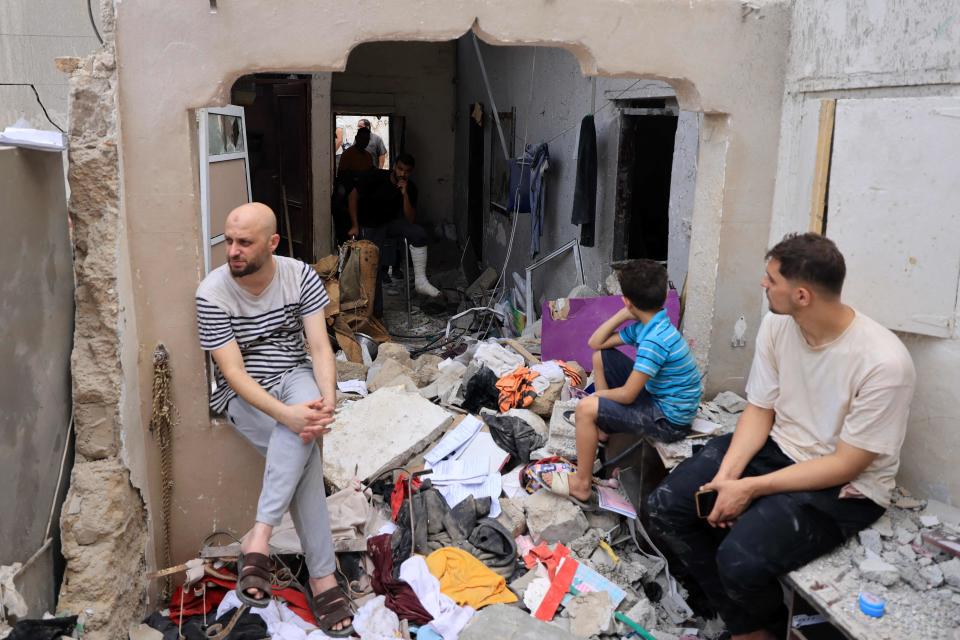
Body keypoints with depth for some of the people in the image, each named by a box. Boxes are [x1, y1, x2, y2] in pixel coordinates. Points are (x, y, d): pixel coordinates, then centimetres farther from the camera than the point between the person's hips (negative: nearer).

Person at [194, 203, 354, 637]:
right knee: (306, 453, -27)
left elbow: (320, 347, -13)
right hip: (244, 395, -2)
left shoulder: (301, 276, -8)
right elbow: (233, 373, -20)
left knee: (305, 437, -34)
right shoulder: (212, 292, -16)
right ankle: (322, 578, -22)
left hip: (294, 377, 2)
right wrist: (287, 414, -35)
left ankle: (258, 538, -30)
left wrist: (326, 402, -34)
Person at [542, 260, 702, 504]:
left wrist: (597, 395, -7)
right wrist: (623, 315, -4)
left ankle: (581, 485, -4)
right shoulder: (646, 326, 0)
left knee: (585, 409, -21)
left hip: (669, 420, -10)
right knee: (601, 356, 12)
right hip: (656, 395, 10)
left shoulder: (654, 340, -29)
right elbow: (595, 343, 6)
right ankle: (603, 429, 21)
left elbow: (627, 395, -26)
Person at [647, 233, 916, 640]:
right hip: (776, 447, 7)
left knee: (740, 561, -28)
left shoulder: (884, 363, -26)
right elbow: (760, 411, 0)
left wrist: (751, 488, -23)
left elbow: (845, 465, -21)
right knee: (666, 508, -8)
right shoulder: (776, 325, -7)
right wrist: (726, 474, -16)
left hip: (845, 487, -6)